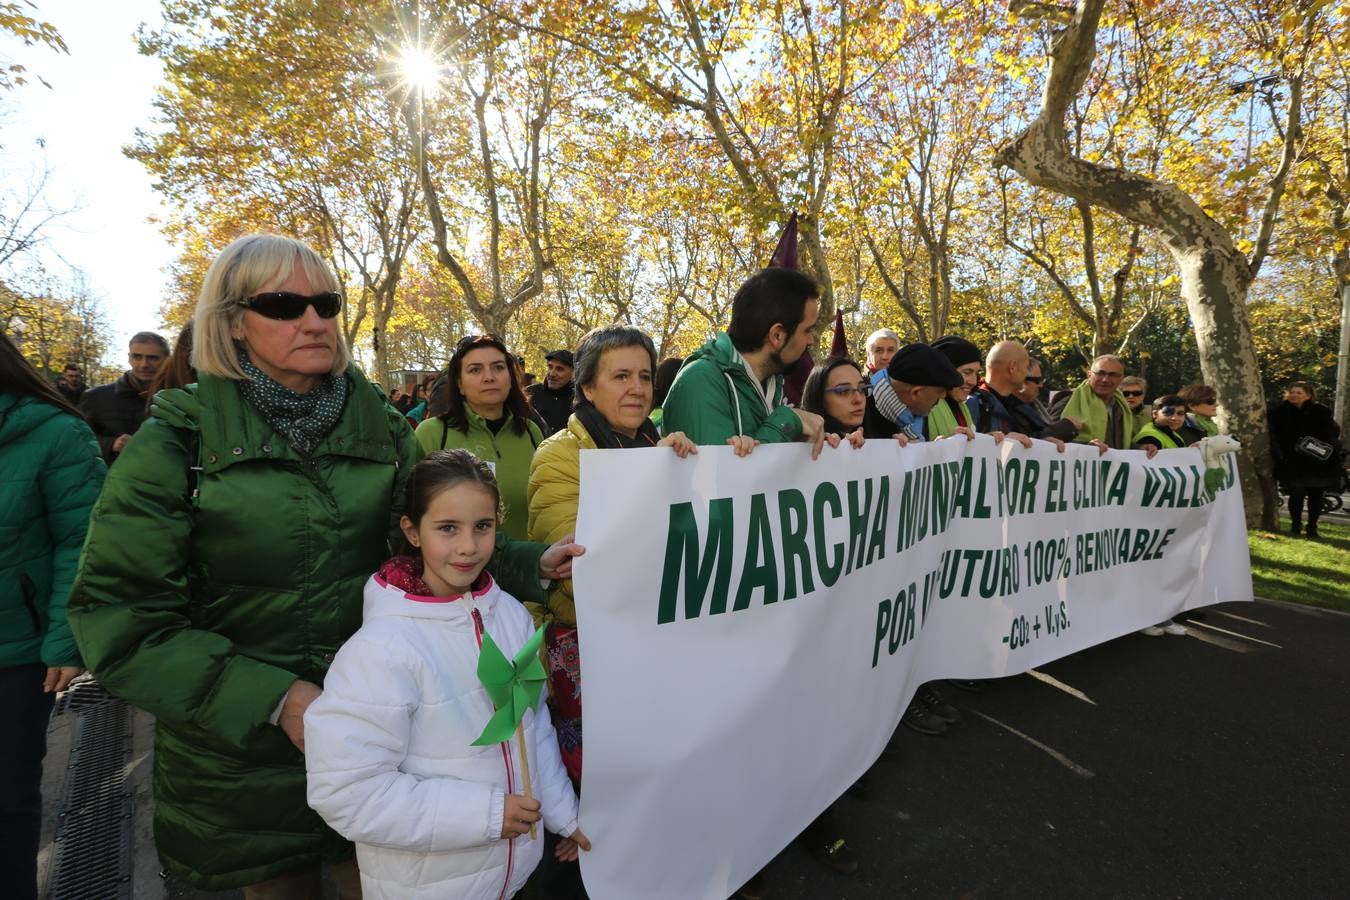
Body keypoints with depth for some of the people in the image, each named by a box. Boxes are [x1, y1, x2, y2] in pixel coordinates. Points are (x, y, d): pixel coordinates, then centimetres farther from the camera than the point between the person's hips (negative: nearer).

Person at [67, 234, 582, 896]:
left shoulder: (380, 425, -3)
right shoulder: (179, 439, -12)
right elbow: (121, 619, -14)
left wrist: (534, 566, -14)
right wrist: (275, 700, -22)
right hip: (240, 753, -1)